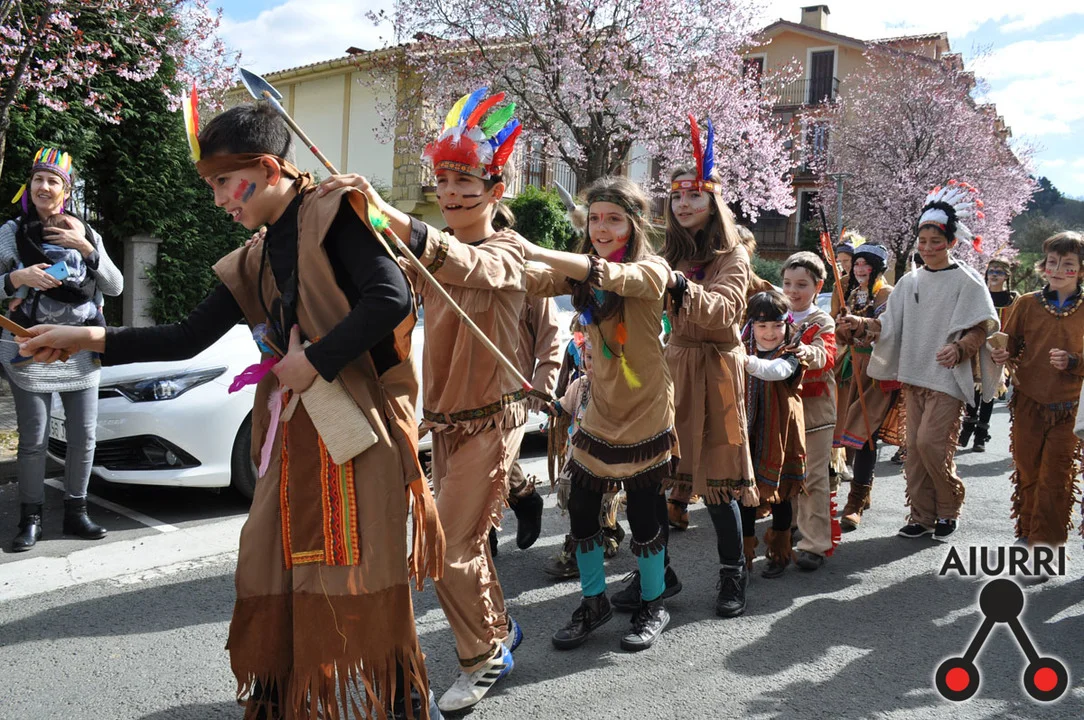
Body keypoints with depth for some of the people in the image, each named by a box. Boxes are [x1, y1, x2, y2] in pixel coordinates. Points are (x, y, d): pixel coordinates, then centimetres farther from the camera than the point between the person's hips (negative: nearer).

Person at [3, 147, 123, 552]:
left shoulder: (85, 234, 9)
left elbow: (115, 287, 1)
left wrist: (86, 249, -11)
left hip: (81, 350, 3)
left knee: (83, 437, 5)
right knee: (33, 441, -2)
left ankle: (75, 513, 18)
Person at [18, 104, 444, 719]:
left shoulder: (332, 215, -6)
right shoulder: (255, 262, 17)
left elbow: (393, 298, -19)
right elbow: (189, 339, 17)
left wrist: (314, 360, -15)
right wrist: (89, 339, 12)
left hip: (356, 427, -8)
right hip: (294, 432, 8)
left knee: (367, 589, -4)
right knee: (274, 582, 9)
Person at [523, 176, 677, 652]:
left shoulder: (651, 271, -14)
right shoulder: (579, 271, 3)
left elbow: (608, 274, -35)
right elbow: (533, 280, -13)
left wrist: (536, 252, -46)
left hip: (645, 412, -5)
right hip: (600, 411, 5)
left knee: (643, 514, 4)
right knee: (581, 509, 8)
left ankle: (654, 606, 26)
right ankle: (594, 604, 28)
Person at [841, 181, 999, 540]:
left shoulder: (966, 281, -4)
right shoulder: (909, 282, 11)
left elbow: (981, 329, -7)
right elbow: (889, 324, 8)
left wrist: (959, 349, -26)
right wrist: (861, 325, -10)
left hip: (947, 376, -5)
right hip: (913, 374, 6)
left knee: (930, 443, -12)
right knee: (914, 446, 5)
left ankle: (949, 509, 10)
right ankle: (922, 516, 15)